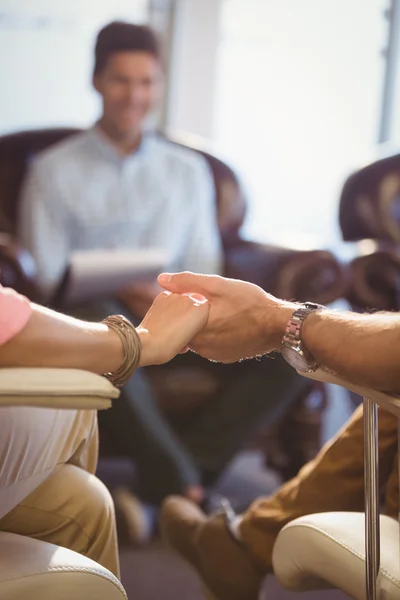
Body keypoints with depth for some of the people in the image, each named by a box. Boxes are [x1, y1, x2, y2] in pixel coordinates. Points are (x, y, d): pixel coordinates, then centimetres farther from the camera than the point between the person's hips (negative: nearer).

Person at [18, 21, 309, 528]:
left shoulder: (189, 170, 21)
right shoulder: (53, 171, 10)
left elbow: (205, 268, 16)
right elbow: (46, 277, 2)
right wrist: (119, 292, -16)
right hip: (98, 312, -3)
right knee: (99, 331, -42)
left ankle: (152, 490, -29)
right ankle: (182, 489, -29)